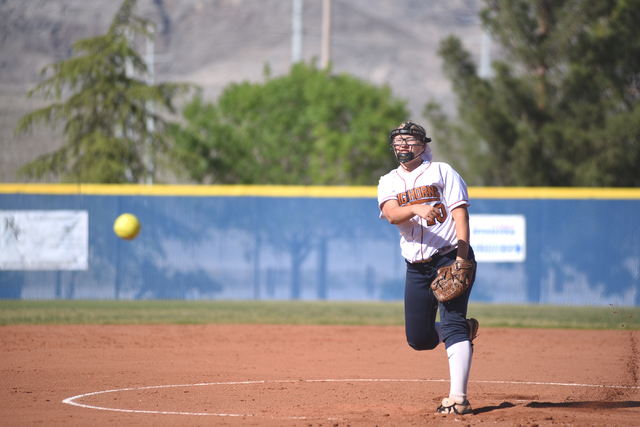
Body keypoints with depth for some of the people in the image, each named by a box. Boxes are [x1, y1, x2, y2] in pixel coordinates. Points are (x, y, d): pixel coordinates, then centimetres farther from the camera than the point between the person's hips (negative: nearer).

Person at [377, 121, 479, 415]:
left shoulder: (442, 172, 4)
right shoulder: (388, 182, 11)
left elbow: (460, 214, -6)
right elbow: (392, 214, -10)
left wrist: (462, 258, -18)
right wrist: (416, 208, -32)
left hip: (450, 258, -4)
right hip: (416, 268, 5)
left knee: (452, 324, -18)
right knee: (418, 339, 4)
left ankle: (458, 398, -23)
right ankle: (464, 329, 33)